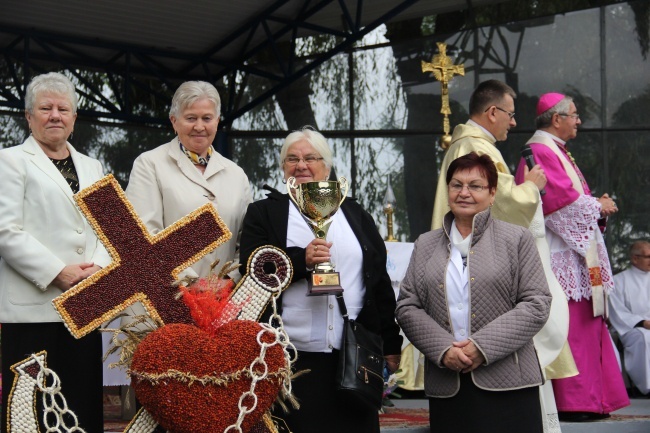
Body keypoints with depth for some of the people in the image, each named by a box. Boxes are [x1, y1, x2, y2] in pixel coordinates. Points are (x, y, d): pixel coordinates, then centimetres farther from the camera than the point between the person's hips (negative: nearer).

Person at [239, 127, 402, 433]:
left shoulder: (355, 215, 16)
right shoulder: (264, 213, 9)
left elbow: (380, 281, 15)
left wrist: (391, 344, 10)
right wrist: (301, 260, -18)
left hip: (353, 356, 2)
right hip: (290, 358, -2)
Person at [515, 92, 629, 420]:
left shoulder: (555, 152, 21)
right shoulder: (541, 152, -13)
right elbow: (561, 200, -20)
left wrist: (597, 205, 6)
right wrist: (598, 206, -7)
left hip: (574, 252, 11)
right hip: (561, 256, -11)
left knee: (583, 327, 11)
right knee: (570, 328, -10)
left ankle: (587, 397, 15)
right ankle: (572, 401, -7)